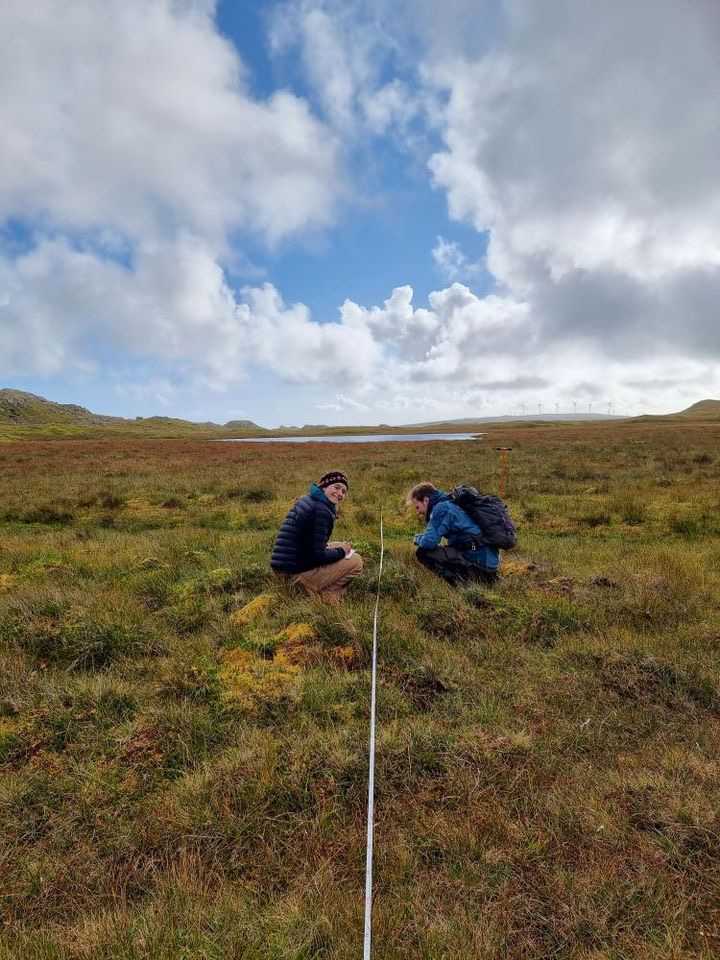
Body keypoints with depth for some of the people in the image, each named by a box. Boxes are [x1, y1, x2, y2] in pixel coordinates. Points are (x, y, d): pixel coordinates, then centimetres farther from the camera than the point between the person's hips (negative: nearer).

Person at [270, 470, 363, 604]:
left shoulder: (306, 500, 11)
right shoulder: (321, 511, -19)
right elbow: (318, 556, -21)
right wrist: (341, 551, -4)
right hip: (299, 572, -9)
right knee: (356, 561, -1)